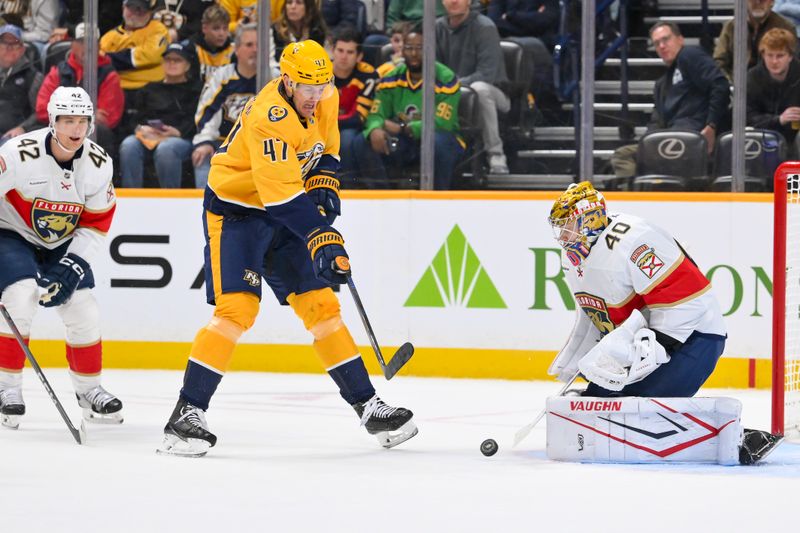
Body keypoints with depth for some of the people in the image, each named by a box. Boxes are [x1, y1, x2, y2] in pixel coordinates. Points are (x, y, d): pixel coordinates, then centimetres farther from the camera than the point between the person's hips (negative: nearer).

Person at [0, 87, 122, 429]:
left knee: (84, 312, -3)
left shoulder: (98, 163, -14)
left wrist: (73, 267, -16)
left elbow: (96, 224, -5)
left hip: (62, 245, 4)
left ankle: (89, 389, 18)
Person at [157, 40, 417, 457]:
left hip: (286, 212, 7)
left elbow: (326, 142, 17)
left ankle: (367, 406, 10)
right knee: (236, 308, -20)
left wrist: (324, 183, -1)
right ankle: (187, 415, -17)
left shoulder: (324, 97, -4)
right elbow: (282, 194, -34)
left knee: (321, 305, 5)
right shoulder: (269, 118, -29)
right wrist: (320, 238, -39)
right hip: (235, 210, -7)